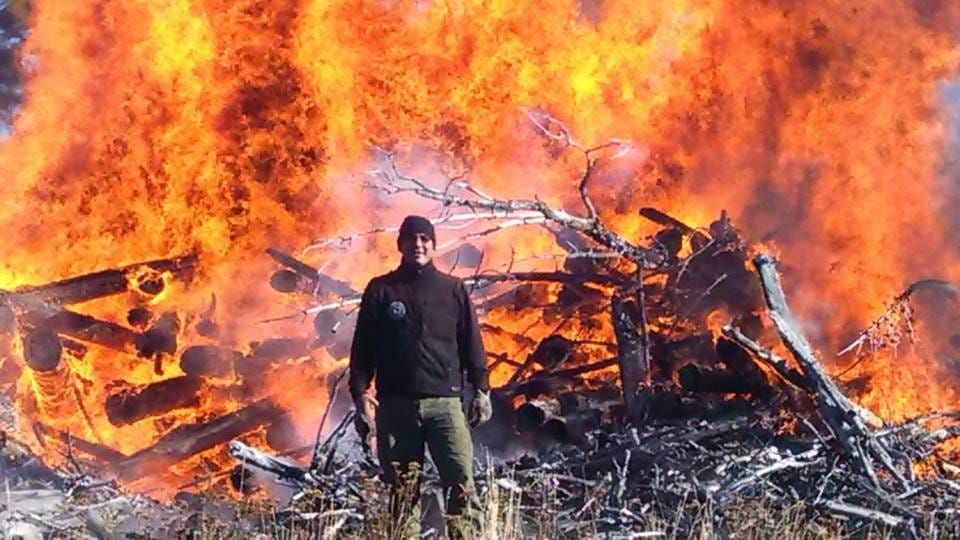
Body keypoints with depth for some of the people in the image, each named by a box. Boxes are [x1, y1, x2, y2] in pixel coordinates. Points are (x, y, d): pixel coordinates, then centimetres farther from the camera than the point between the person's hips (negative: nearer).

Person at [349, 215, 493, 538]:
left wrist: (481, 390, 5)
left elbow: (471, 343, 11)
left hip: (445, 402, 0)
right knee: (403, 490, 2)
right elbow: (363, 347, 7)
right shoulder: (380, 290, 9)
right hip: (396, 405, 0)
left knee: (462, 482, -12)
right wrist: (361, 396, -1)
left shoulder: (453, 289, 10)